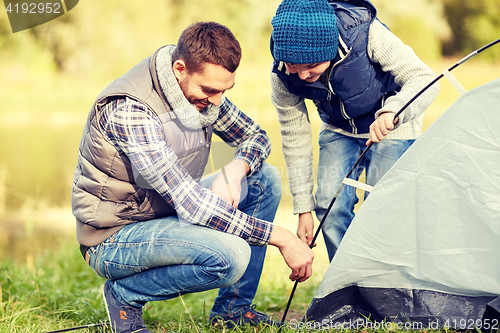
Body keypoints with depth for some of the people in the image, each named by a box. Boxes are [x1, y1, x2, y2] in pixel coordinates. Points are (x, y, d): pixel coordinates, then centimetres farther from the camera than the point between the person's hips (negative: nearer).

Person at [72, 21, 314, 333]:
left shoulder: (200, 87, -4)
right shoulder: (129, 111, -31)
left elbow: (256, 137, 10)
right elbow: (189, 202, -34)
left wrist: (235, 170, -15)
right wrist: (281, 237, -32)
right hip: (115, 237, -9)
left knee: (265, 178, 1)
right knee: (230, 255, -31)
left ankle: (233, 307, 9)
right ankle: (125, 295, -7)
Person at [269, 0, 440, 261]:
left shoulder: (365, 33, -37)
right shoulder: (282, 76, -25)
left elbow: (424, 78, -32)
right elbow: (295, 138, -13)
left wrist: (390, 111, -53)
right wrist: (303, 208, -10)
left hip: (391, 125, -3)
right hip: (339, 130, 3)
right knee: (331, 206, -10)